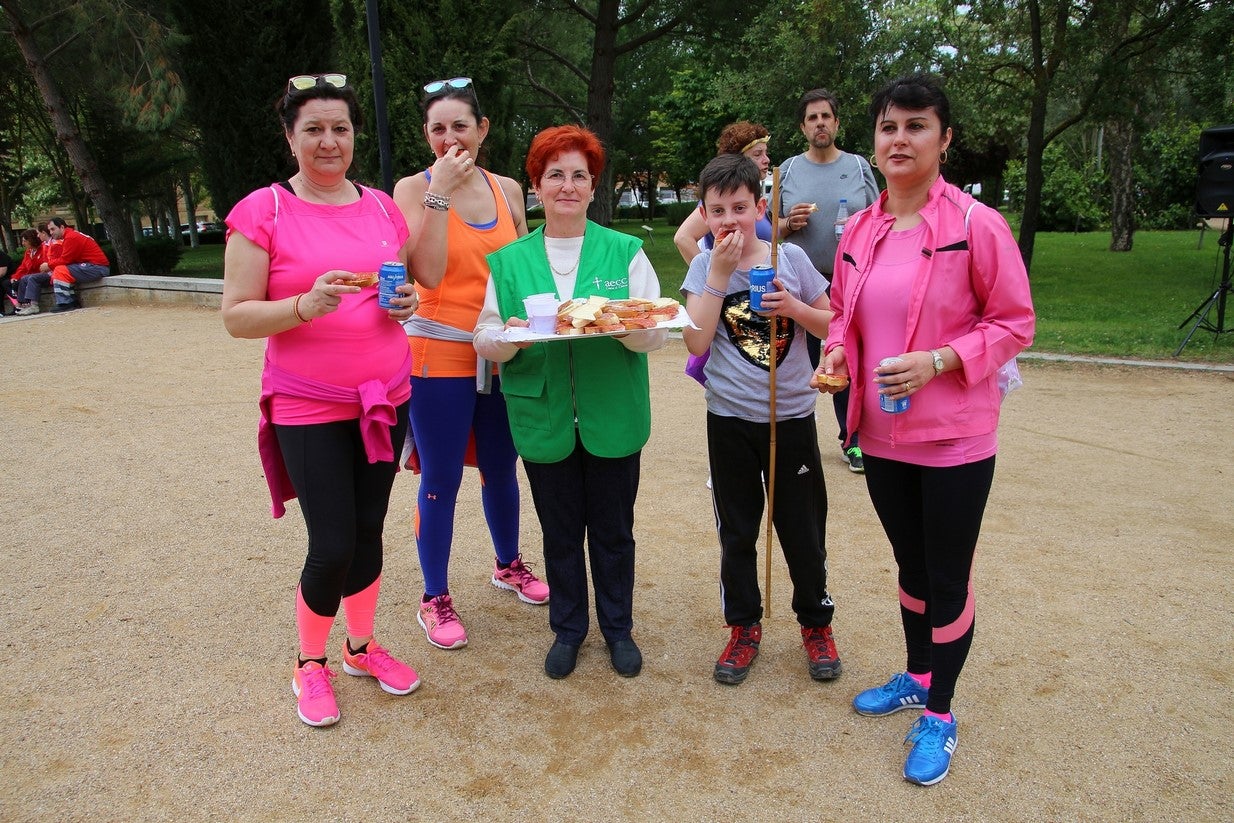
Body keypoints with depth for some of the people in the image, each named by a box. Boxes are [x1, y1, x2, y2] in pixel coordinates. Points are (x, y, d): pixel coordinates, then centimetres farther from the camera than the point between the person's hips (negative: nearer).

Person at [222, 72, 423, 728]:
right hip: (309, 407, -4)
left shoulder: (382, 207, 7)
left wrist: (406, 303, -3)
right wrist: (306, 304, -25)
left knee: (369, 530, 13)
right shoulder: (263, 211, -7)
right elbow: (236, 316, -9)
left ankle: (362, 646, 34)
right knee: (332, 546, -3)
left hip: (385, 397, 5)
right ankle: (310, 663, 24)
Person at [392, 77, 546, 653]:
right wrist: (440, 193, -19)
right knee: (442, 480, 3)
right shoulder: (413, 189, -6)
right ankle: (435, 599, 19)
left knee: (500, 467, 18)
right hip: (440, 355, -4)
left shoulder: (507, 190, 6)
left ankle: (508, 564, 40)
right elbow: (428, 273, -19)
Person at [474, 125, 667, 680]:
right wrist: (510, 337, -19)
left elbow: (658, 333, -5)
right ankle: (567, 629, 35)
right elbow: (485, 339, 3)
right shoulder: (508, 262, 4)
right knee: (560, 532, 14)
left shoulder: (626, 252, 0)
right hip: (545, 421, 1)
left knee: (613, 531, 12)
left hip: (613, 420, -1)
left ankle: (618, 628, 33)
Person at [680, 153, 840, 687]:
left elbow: (833, 326, 5)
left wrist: (795, 307, -13)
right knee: (737, 530, 11)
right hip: (730, 420, 0)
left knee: (803, 528, 8)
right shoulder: (704, 267, -2)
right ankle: (743, 627, 28)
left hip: (791, 415, 0)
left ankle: (816, 623, 29)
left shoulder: (791, 259, -1)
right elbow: (697, 342, -14)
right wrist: (719, 273, -16)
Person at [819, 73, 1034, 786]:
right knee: (910, 566, 22)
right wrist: (837, 349, -5)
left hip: (954, 439, -5)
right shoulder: (859, 230, 4)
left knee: (948, 578, 8)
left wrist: (938, 361, -23)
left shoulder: (977, 225, -13)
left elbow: (1016, 322, -10)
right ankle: (917, 677, 44)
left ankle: (940, 714, 28)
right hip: (883, 435, 6)